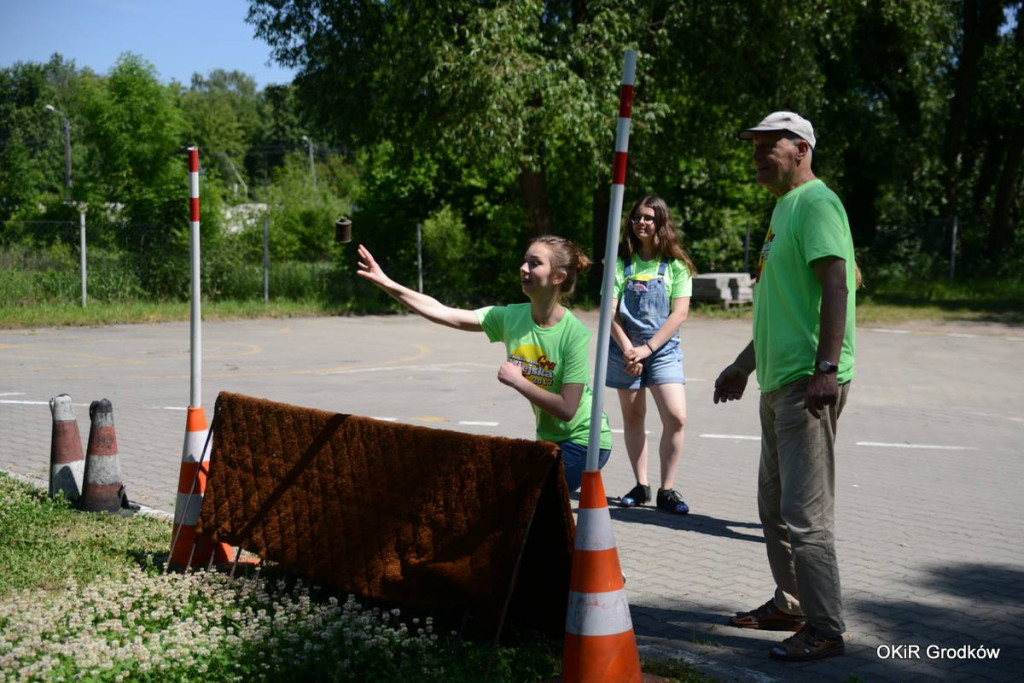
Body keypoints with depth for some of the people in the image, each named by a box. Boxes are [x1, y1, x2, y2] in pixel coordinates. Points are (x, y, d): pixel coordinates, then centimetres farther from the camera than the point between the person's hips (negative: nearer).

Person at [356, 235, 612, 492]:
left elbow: (566, 409, -25)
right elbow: (442, 312, -12)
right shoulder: (511, 317, -8)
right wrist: (387, 283, -19)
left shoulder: (575, 334, -24)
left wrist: (517, 381, -22)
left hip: (582, 441, -6)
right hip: (548, 439, 6)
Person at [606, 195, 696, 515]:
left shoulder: (676, 265, 0)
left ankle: (667, 490, -4)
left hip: (663, 348, -1)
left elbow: (679, 313, -6)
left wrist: (646, 349, -13)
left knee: (676, 417, -14)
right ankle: (641, 486, 17)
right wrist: (627, 349, -13)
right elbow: (610, 311, -2)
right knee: (632, 417, 7)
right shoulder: (621, 262, 3)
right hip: (625, 348, 2)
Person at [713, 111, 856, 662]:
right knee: (774, 506, 17)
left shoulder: (816, 203, -9)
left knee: (805, 512, -9)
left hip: (808, 383, -10)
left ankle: (825, 629, -1)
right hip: (779, 381, 10)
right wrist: (745, 365, 30)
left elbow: (835, 285, -20)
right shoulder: (784, 209, 21)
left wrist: (827, 367, -28)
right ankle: (789, 605, 29)